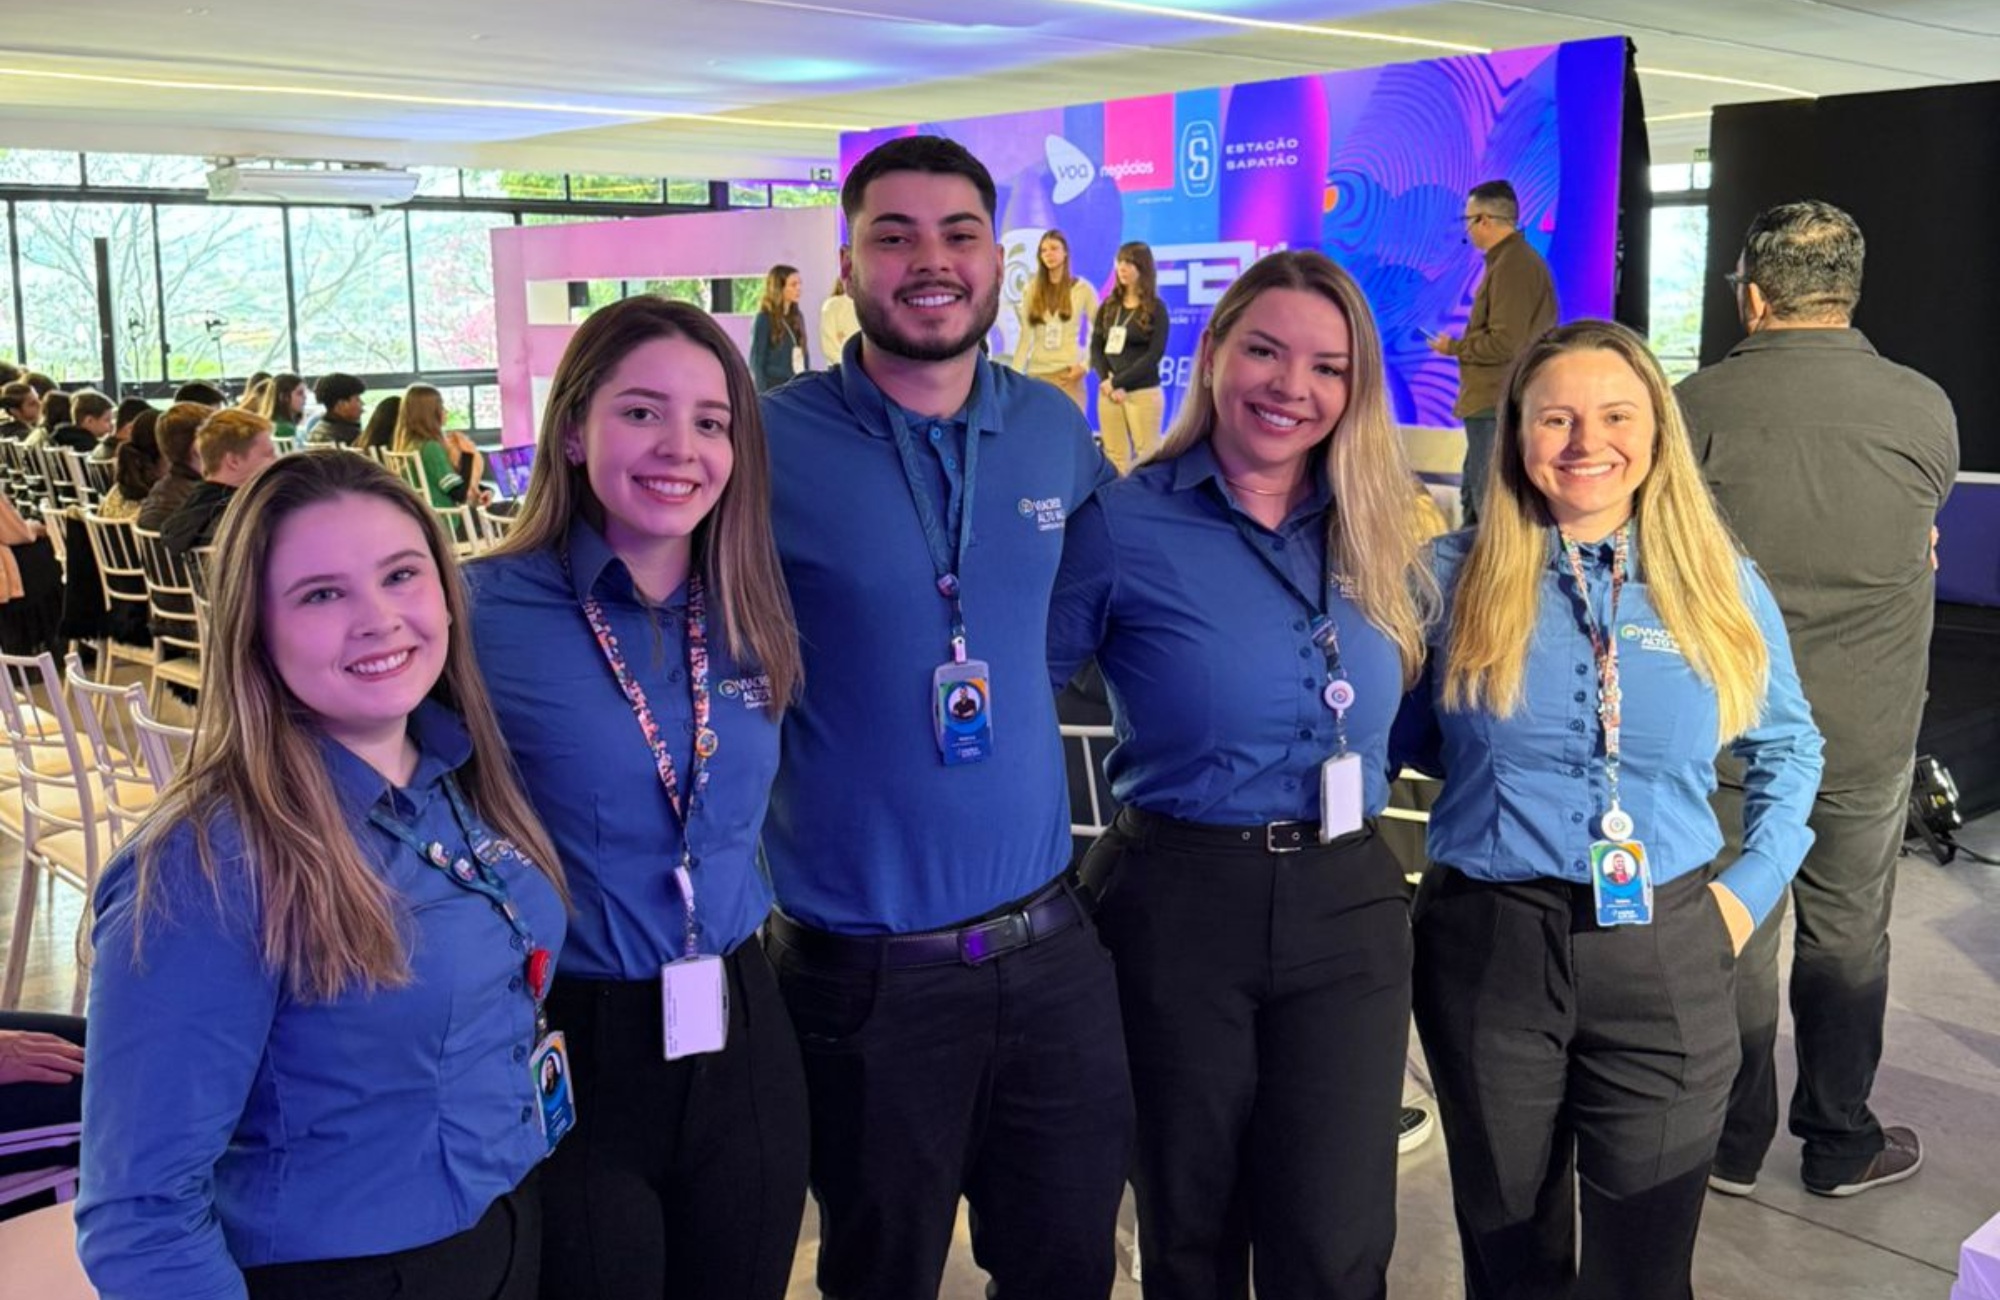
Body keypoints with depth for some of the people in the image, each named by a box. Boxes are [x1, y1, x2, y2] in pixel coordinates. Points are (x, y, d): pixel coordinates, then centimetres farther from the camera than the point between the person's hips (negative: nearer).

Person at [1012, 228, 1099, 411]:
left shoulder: (1083, 288, 1)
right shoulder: (1032, 289, 9)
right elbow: (1025, 337, 8)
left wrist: (1086, 365, -6)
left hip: (1068, 373, -3)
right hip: (1037, 373, 3)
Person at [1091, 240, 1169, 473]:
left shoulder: (1156, 308, -2)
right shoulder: (1109, 306, 11)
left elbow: (1155, 354, -10)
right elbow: (1095, 347, 8)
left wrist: (1119, 382, -14)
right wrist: (1105, 380, -10)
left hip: (1143, 393, -4)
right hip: (1109, 392, 5)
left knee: (1148, 456, -4)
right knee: (1114, 458, 6)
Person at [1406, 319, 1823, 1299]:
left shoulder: (1720, 584, 3)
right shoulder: (1454, 578, -2)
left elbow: (1789, 746, 16)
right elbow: (1401, 737, 8)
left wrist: (1755, 883, 7)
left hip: (1667, 953, 1)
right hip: (1489, 948, -1)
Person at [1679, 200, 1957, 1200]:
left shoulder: (1696, 404, -12)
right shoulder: (1926, 409, -8)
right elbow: (1921, 542, 9)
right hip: (1869, 732, 1)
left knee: (1733, 933, 12)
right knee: (1848, 935, 15)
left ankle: (1733, 1145, 25)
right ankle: (1841, 1145, 29)